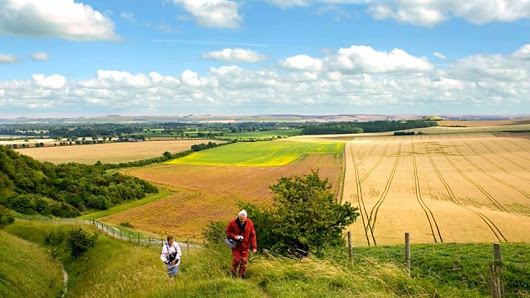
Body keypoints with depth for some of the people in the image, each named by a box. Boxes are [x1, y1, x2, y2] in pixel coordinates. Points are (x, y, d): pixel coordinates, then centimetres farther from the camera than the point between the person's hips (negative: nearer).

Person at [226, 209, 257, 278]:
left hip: (245, 245, 2)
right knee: (236, 259, -5)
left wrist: (254, 247, -6)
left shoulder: (250, 223, -10)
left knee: (244, 260, 5)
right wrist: (234, 236, -22)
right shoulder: (232, 223, -15)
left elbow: (252, 235, -3)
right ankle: (233, 272, 21)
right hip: (236, 245, -2)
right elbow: (228, 232, -3)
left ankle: (242, 274, 24)